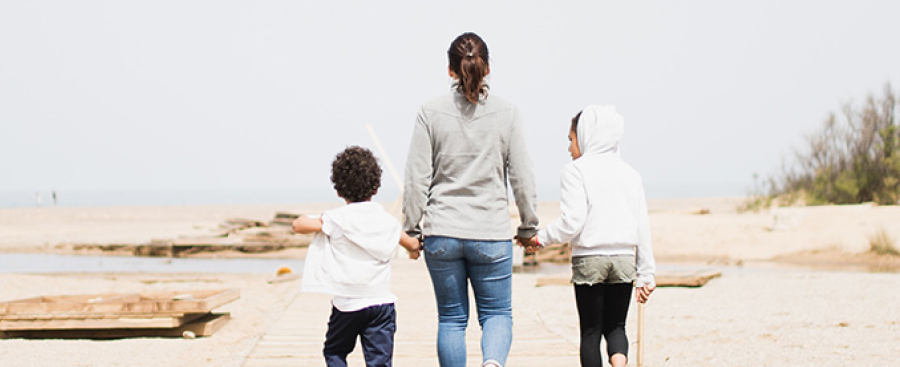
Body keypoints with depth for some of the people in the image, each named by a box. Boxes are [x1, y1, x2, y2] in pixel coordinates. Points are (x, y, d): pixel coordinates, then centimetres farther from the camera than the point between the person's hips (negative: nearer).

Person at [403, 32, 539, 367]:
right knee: (497, 312, 10)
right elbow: (522, 178, 0)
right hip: (492, 236, 0)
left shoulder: (431, 112, -3)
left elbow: (417, 179, -3)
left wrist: (412, 228, 7)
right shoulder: (507, 113, -2)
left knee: (452, 318, 12)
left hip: (442, 235, 0)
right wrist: (529, 226, 12)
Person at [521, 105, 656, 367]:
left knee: (591, 329, 6)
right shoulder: (629, 173, 11)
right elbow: (642, 227, 9)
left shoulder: (576, 170, -4)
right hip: (624, 259, 4)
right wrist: (646, 274, 13)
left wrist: (540, 239, 1)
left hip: (589, 259, -4)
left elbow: (572, 221, -14)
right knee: (615, 325, 12)